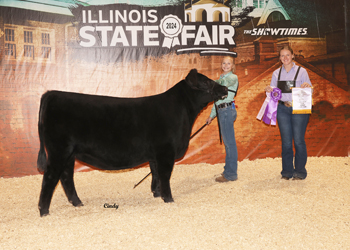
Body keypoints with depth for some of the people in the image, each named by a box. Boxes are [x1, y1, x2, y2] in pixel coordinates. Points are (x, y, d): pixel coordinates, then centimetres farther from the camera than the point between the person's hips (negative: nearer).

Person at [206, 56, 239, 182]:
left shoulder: (233, 77, -3)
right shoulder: (222, 78, 21)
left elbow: (223, 83, -28)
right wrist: (212, 115, 23)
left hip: (227, 110, -9)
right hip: (221, 111, 9)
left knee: (229, 142, -6)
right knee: (227, 142, 14)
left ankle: (230, 174, -2)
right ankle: (229, 170, 22)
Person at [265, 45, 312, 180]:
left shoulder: (301, 71, 3)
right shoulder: (276, 73, 13)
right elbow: (273, 91, 17)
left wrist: (307, 86, -19)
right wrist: (269, 90, -5)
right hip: (283, 109, 3)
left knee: (299, 140, -4)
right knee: (286, 141, 5)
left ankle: (300, 171, 9)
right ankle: (287, 171, 15)